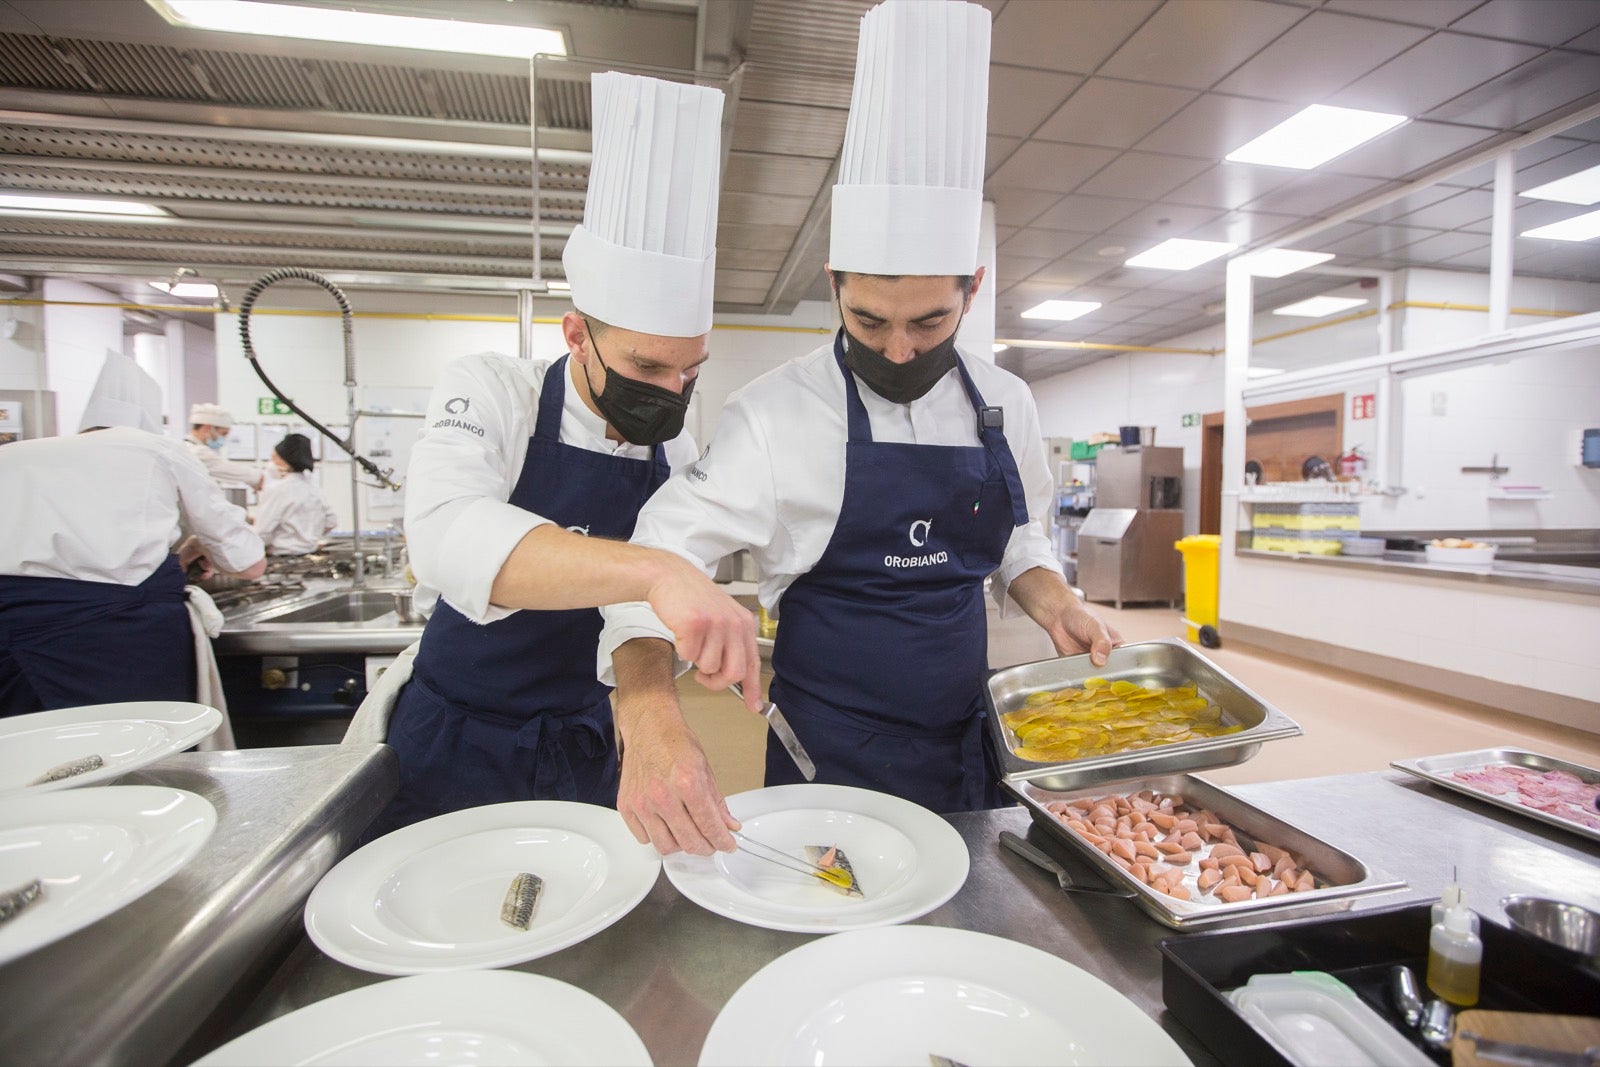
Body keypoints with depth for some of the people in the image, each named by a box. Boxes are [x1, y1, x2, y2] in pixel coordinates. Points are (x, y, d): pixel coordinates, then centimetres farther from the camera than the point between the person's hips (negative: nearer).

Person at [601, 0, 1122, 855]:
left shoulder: (1004, 405, -1)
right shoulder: (778, 414, -16)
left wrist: (1054, 606, -6)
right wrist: (650, 721, -37)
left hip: (967, 743, 5)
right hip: (829, 763, -4)